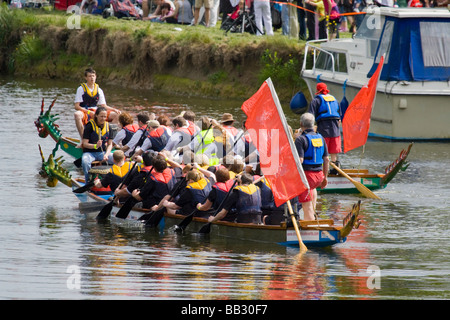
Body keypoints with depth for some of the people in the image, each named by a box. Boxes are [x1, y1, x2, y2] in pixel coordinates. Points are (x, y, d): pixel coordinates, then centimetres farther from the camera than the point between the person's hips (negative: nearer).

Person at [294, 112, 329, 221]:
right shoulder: (320, 138, 8)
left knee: (307, 207, -3)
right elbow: (326, 160, 11)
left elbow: (300, 160, -20)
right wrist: (325, 177, 20)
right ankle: (313, 211, 40)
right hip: (319, 175, 7)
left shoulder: (301, 139, -12)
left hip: (306, 174, -7)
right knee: (312, 187, 41)